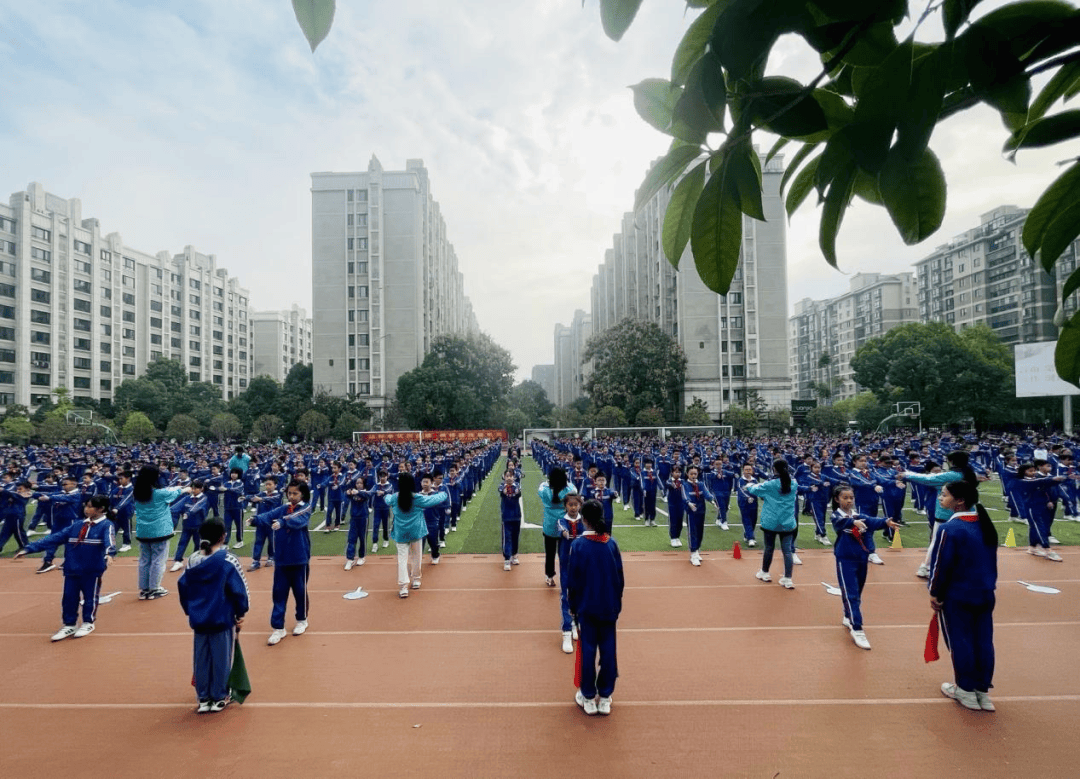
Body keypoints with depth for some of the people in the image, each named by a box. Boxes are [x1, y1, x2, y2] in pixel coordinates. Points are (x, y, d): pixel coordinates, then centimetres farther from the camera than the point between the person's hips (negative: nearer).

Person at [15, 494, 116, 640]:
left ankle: (88, 623, 25)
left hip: (92, 570, -5)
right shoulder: (76, 526, 10)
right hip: (71, 570, 5)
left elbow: (109, 540, -29)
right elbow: (54, 538, 9)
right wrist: (28, 548, 3)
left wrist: (109, 553, -50)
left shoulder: (106, 526, -10)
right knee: (69, 597, 11)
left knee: (90, 597, 7)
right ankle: (69, 625, 26)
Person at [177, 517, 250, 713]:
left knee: (202, 658, 15)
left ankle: (203, 699, 23)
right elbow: (238, 589, -14)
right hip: (222, 618, -5)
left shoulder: (192, 561, 1)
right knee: (221, 658, 8)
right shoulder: (227, 560, -15)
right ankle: (219, 698, 18)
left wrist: (190, 611, 20)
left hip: (198, 619, 5)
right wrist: (241, 613, 0)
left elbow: (183, 587, 9)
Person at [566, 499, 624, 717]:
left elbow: (572, 579, -8)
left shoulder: (578, 545, -14)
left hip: (586, 606, -2)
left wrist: (572, 605, 4)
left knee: (587, 650, 8)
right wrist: (617, 601, 14)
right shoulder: (611, 543, -5)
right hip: (609, 606, 2)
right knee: (608, 649, 11)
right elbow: (620, 577, 2)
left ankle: (588, 698, 19)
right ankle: (605, 697, 21)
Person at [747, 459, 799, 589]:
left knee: (769, 547, 12)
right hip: (787, 523, 3)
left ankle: (765, 573, 28)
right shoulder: (793, 484, 1)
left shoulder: (770, 484, -12)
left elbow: (755, 490, 1)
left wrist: (750, 486, 25)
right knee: (787, 550, 3)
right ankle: (788, 579, 3)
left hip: (771, 522, -3)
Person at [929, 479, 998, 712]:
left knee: (960, 642, 7)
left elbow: (941, 564, -16)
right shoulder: (986, 525, 4)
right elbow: (992, 560, 12)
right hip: (985, 594, 7)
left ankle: (966, 691, 19)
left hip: (956, 596, -7)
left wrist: (935, 593, -6)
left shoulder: (950, 529, -20)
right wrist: (989, 585, 21)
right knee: (983, 641, 12)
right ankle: (983, 691, 22)